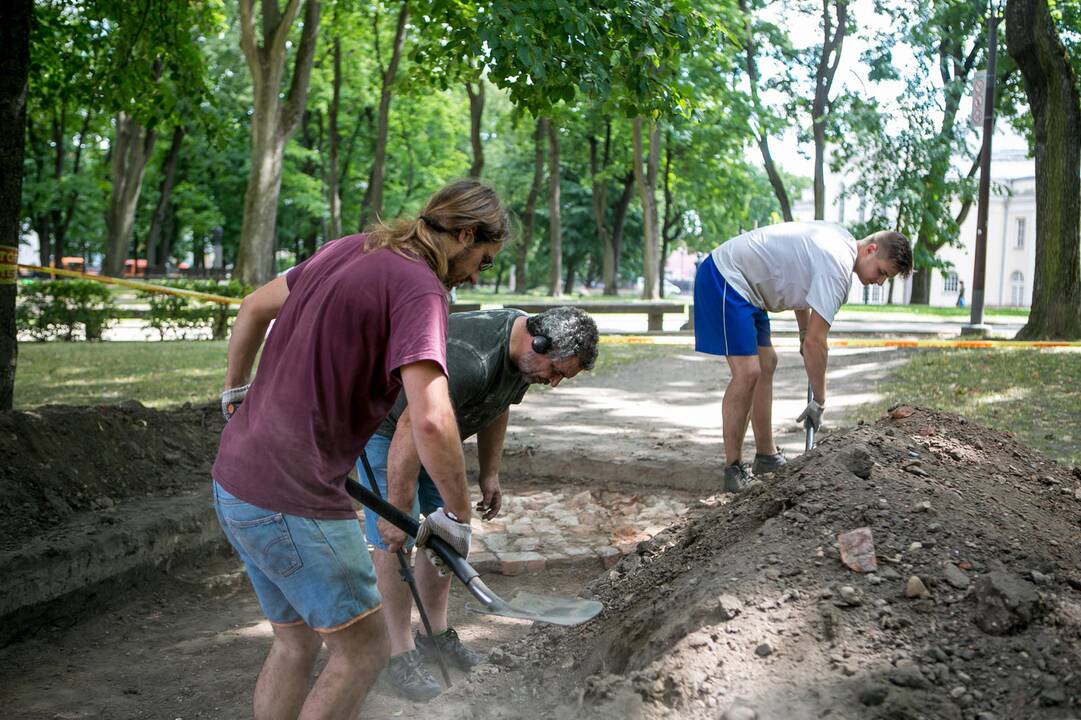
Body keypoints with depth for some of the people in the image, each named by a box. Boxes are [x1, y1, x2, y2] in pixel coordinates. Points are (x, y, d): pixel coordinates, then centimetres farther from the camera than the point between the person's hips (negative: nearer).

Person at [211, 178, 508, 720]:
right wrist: (458, 516, -13)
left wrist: (235, 392, 36)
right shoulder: (419, 287, -16)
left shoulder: (347, 250, 10)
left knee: (296, 642, 21)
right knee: (364, 650, 6)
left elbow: (253, 308, 23)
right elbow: (431, 422, -28)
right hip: (294, 501, -9)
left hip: (236, 477, 9)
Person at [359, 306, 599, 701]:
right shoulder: (470, 358, -39)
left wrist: (489, 474, 10)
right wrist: (397, 510, -33)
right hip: (386, 426, -9)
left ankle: (437, 634, 20)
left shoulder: (525, 355, -8)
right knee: (395, 539, -9)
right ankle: (401, 653, 1)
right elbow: (411, 429, -37)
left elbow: (496, 410, 9)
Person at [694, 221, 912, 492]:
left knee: (766, 364, 15)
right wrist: (819, 401, -13)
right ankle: (733, 470, -9)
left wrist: (804, 334, 26)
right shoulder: (838, 268, -21)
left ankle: (766, 456, 23)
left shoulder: (840, 241, 9)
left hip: (741, 285, 12)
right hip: (724, 278, -12)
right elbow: (815, 342, -22)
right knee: (747, 373, -18)